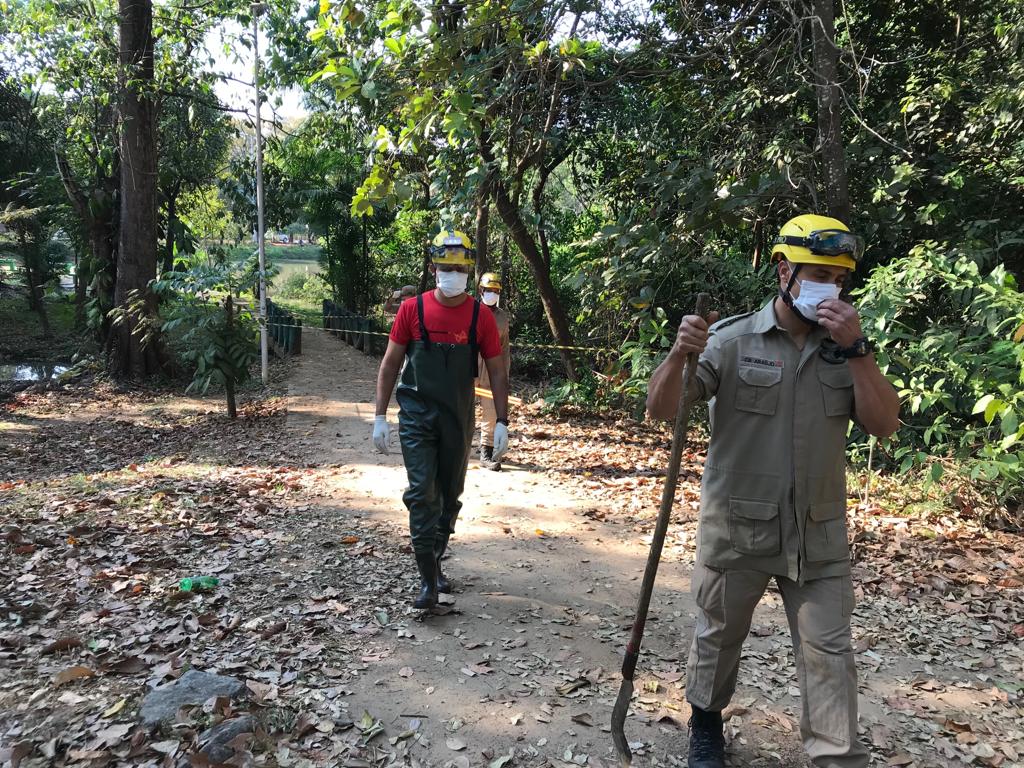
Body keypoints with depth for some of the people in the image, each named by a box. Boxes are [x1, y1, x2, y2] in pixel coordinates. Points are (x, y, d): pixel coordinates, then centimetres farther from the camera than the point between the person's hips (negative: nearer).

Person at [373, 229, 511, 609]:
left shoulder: (481, 316, -3)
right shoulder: (412, 309, -4)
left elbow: (496, 372, 2)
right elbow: (389, 363, 1)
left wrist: (502, 423, -3)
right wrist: (380, 416, -3)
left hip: (458, 419, 2)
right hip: (417, 416, -2)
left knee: (450, 495, 13)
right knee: (421, 493, -9)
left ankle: (434, 563, 32)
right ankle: (427, 580, -2)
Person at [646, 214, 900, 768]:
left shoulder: (845, 346, 3)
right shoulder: (731, 340, -8)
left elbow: (884, 424, -7)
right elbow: (660, 410, -13)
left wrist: (855, 349, -18)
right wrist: (678, 354, -32)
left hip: (818, 534, 2)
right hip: (736, 530, -2)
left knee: (829, 653, 7)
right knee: (718, 635, 16)